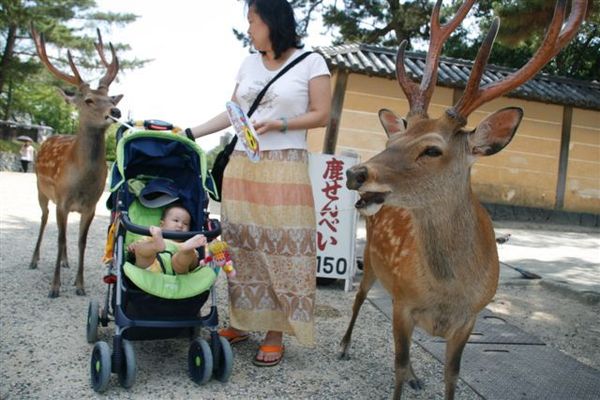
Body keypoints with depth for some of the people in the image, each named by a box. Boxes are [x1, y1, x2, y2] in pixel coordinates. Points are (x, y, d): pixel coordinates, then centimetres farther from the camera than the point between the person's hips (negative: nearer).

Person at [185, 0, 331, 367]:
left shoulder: (310, 62, 2)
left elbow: (321, 116, -2)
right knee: (242, 246, 4)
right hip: (241, 166, 5)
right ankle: (240, 323, 16)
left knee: (281, 248, -5)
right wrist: (190, 134, 12)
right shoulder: (249, 64, 16)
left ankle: (276, 334, 4)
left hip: (284, 169, -5)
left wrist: (279, 124, -14)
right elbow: (232, 114, 17)